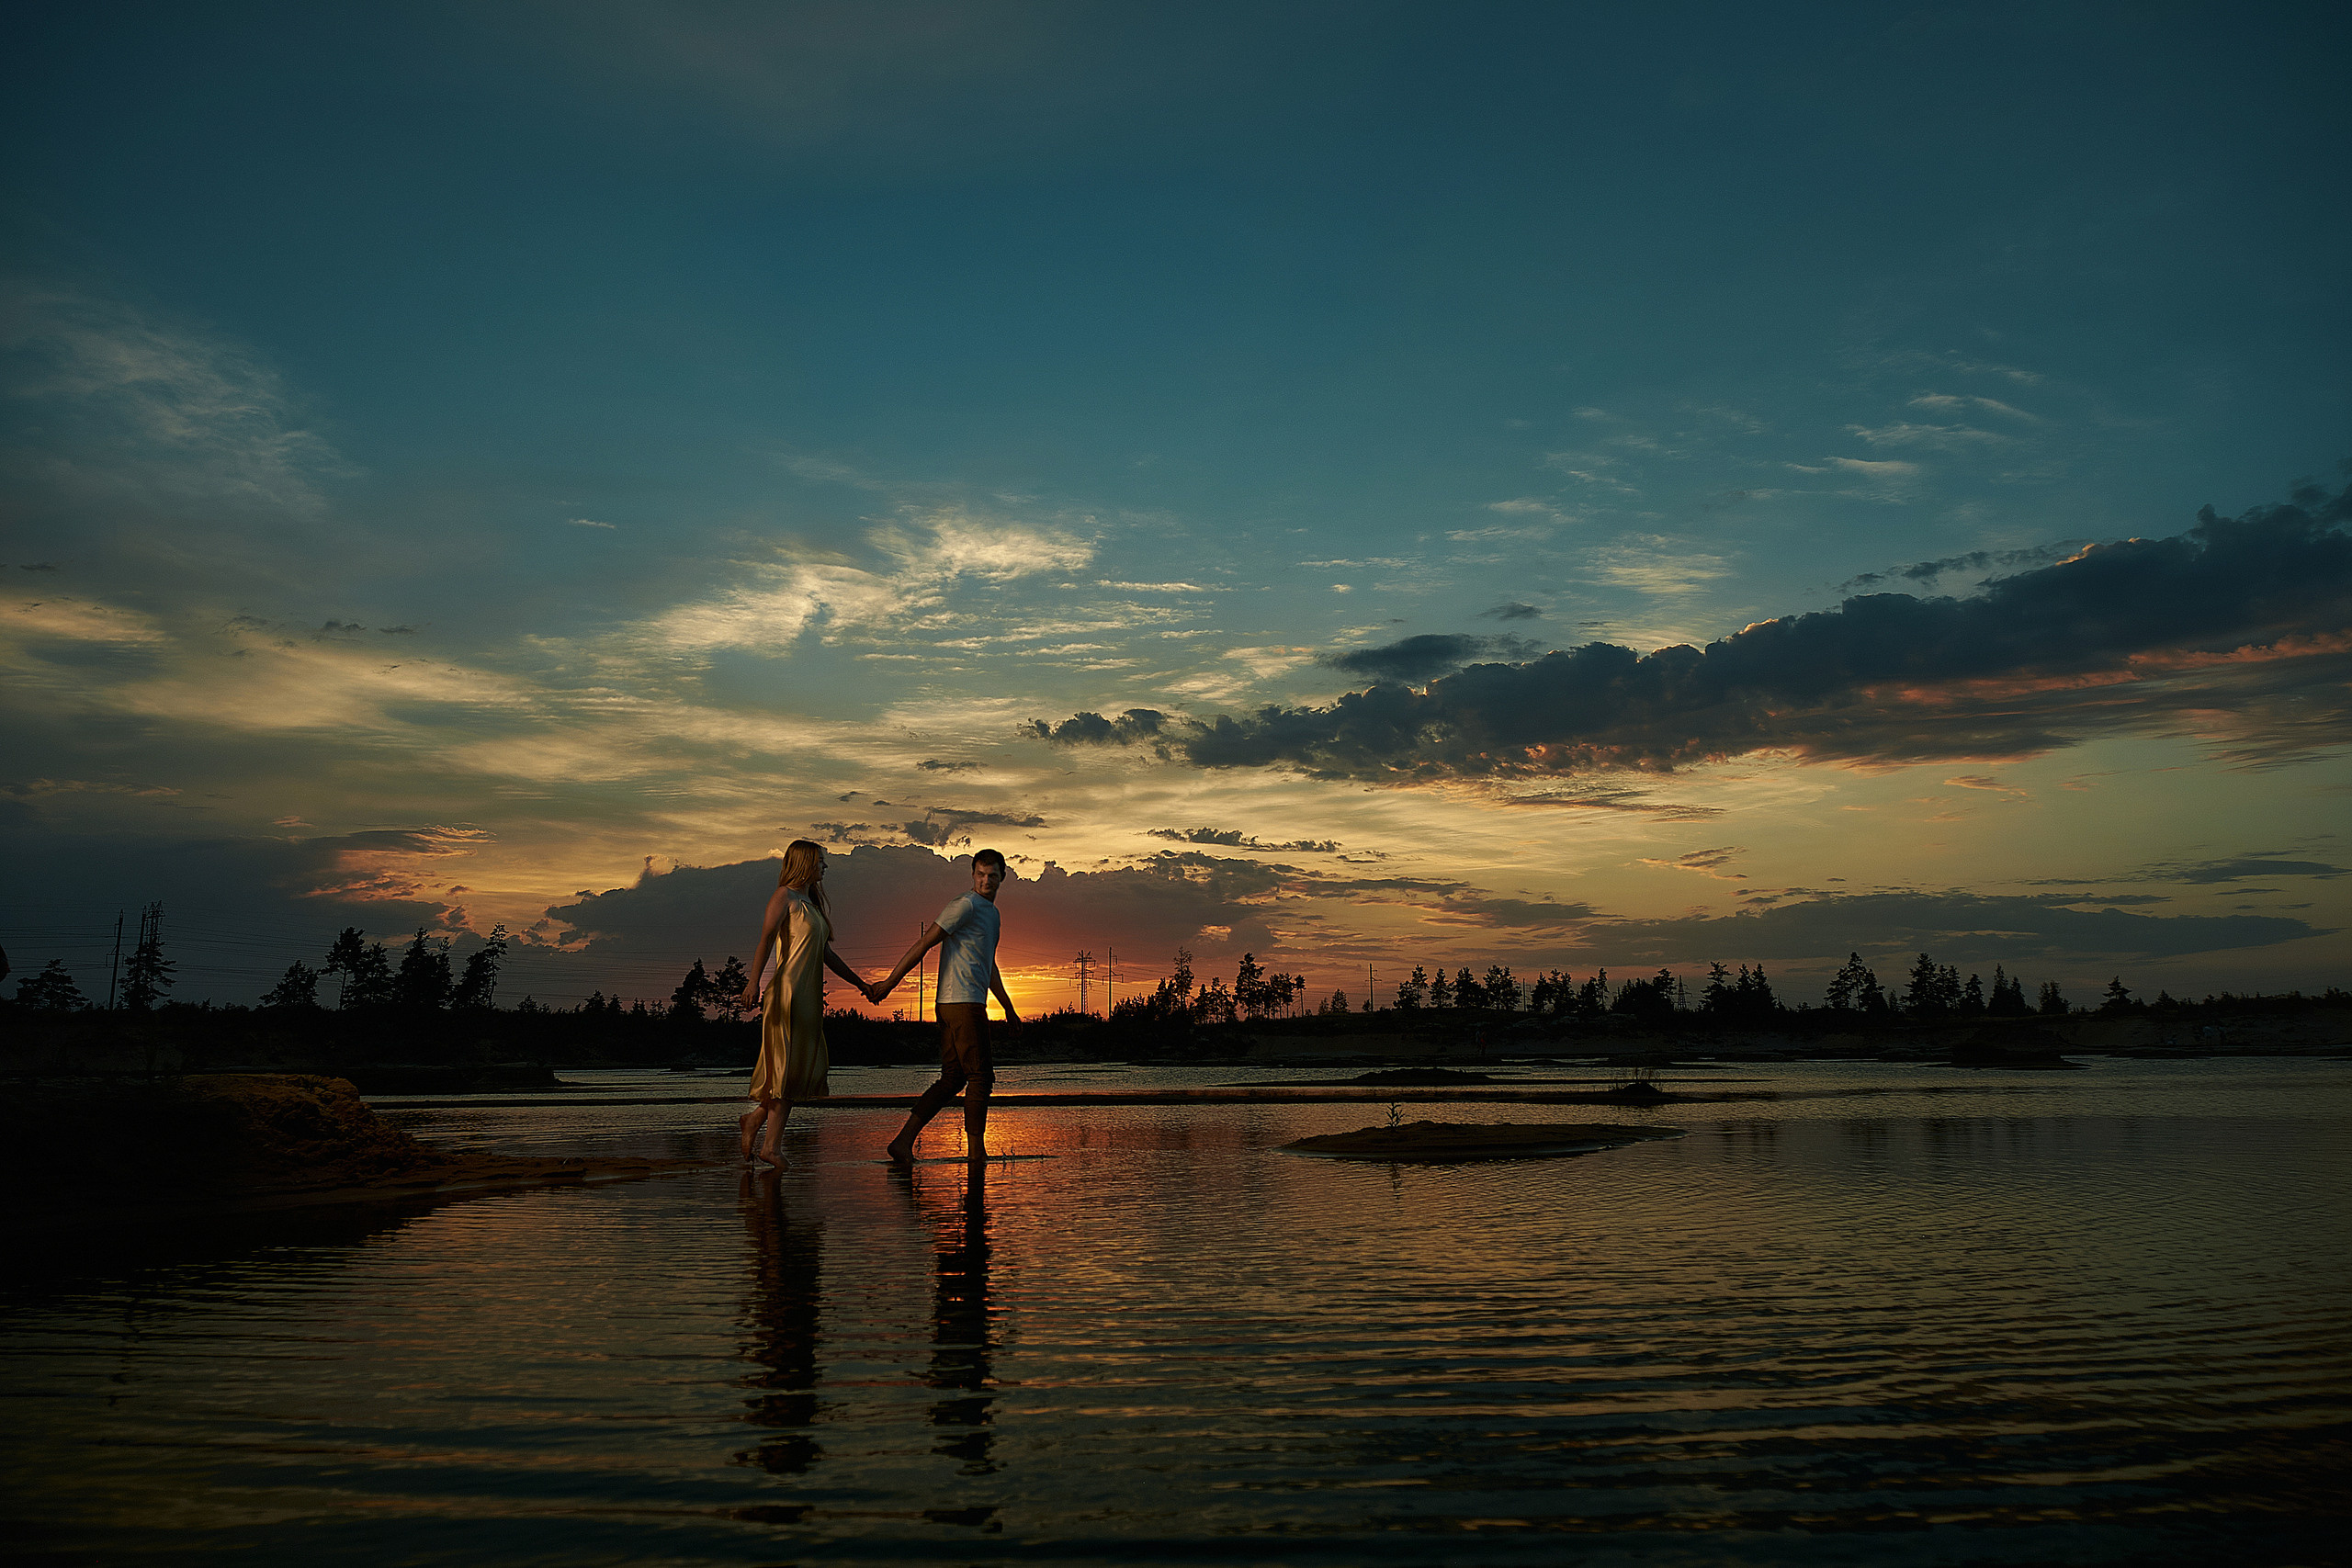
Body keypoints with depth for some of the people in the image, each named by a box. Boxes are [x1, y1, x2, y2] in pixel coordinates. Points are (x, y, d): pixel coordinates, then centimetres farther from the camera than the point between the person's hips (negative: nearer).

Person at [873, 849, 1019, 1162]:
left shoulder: (992, 914, 23)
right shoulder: (966, 905, -8)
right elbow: (924, 943, -12)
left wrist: (1008, 1008, 38)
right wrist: (889, 983, -14)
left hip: (952, 1006, 9)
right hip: (964, 1003, -9)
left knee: (952, 1079, 5)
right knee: (980, 1077, -3)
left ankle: (904, 1140, -1)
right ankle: (976, 1152, 3)